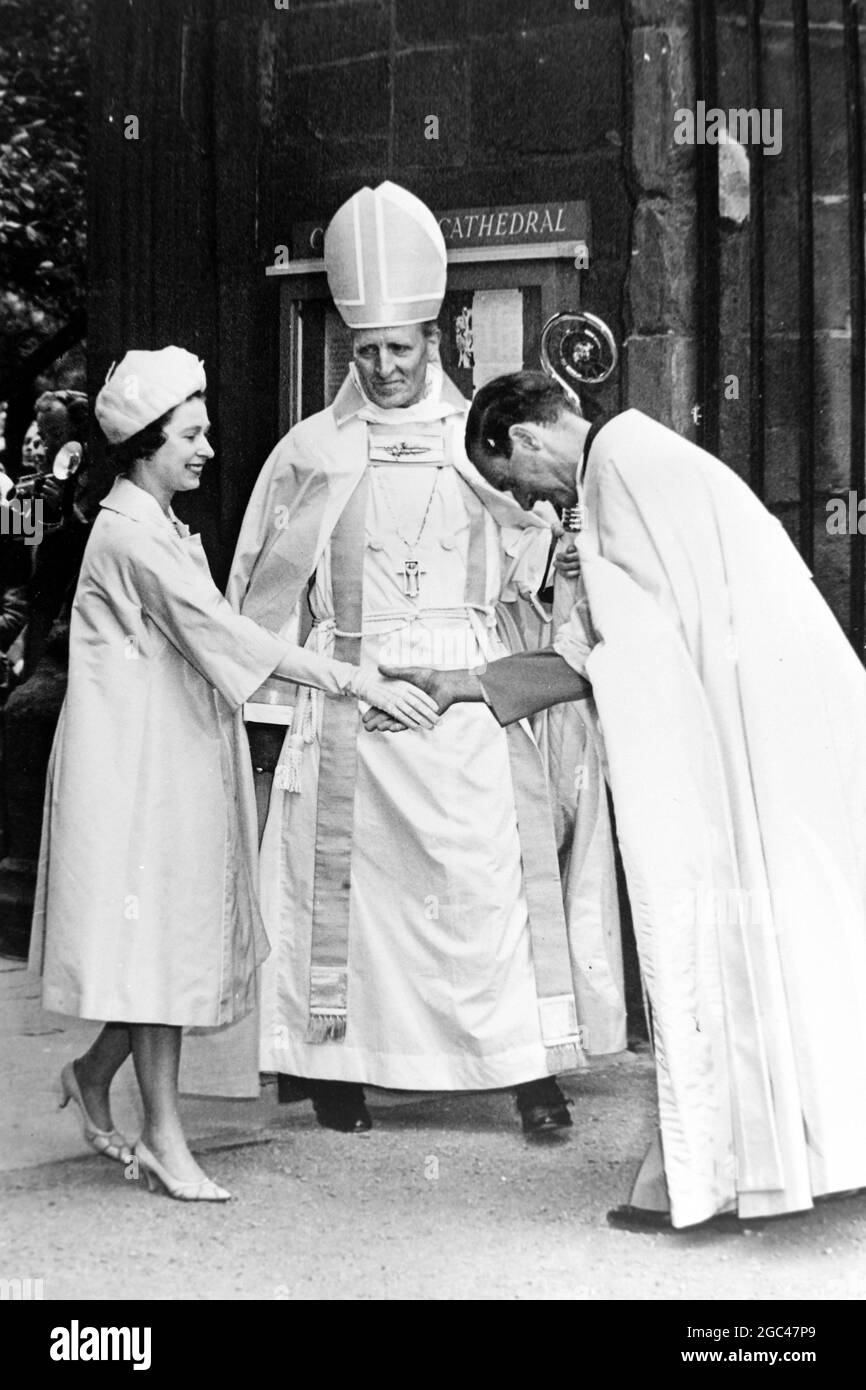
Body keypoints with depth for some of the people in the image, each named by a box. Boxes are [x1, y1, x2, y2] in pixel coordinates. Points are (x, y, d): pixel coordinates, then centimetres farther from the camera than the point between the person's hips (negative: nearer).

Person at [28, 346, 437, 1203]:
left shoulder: (161, 529, 16)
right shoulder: (131, 534, -16)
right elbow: (225, 635, -23)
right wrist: (359, 683, -25)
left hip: (180, 761, 9)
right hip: (138, 767, -9)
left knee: (178, 934, 10)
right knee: (159, 937, -5)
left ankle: (93, 1074, 27)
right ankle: (162, 1138, 1)